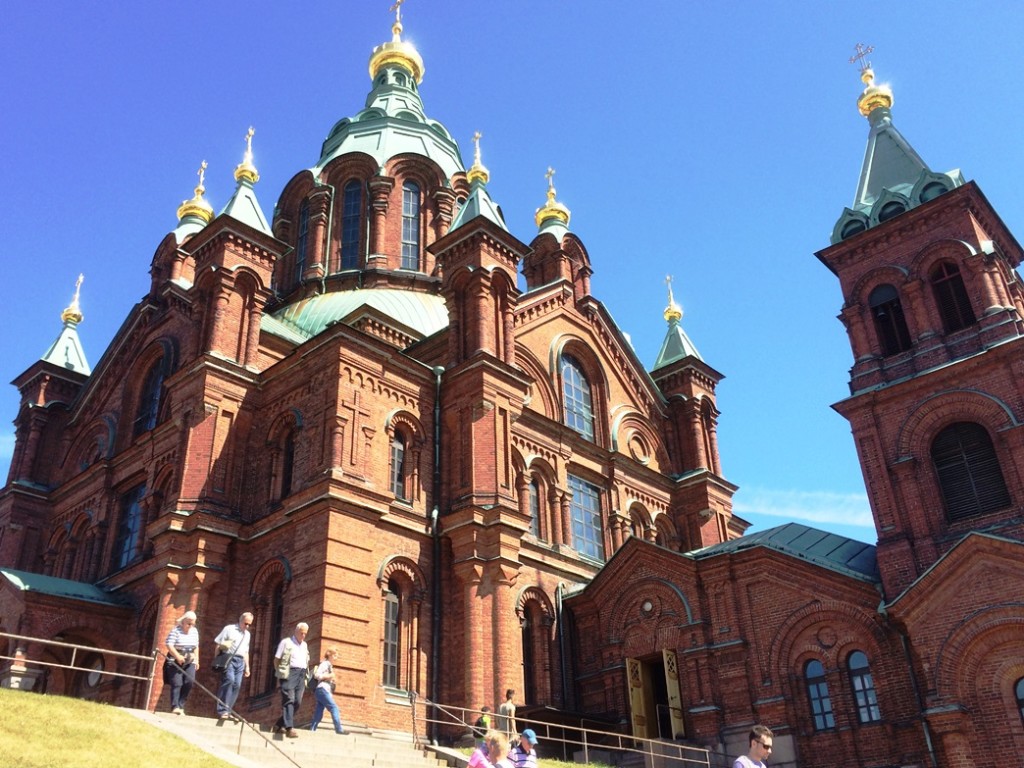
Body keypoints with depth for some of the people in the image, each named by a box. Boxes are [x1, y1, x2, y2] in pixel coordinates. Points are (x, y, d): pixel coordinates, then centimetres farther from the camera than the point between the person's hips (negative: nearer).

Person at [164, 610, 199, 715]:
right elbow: (169, 645, -18)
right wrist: (178, 656, -27)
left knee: (189, 681, -8)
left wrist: (197, 660, 12)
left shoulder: (195, 631, 10)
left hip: (190, 662, 5)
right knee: (177, 684, -8)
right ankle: (175, 706, -5)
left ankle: (181, 705, 2)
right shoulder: (176, 631, -10)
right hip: (175, 662, -5)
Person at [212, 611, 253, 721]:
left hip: (240, 661, 6)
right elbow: (219, 645, 0)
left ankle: (228, 712, 2)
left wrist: (247, 666, 22)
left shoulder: (247, 634, 22)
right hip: (228, 658, -6)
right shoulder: (229, 629, 4)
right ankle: (222, 711, -22)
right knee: (229, 680, -22)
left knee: (237, 685, -3)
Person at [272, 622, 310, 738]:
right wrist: (280, 673, -4)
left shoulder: (305, 645, 22)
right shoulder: (286, 642, 4)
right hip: (289, 673, -6)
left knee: (297, 702, -1)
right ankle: (289, 728, -24)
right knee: (289, 699, -16)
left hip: (301, 674, 6)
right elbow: (276, 659, 2)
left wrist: (305, 677, 14)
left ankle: (279, 724, 11)